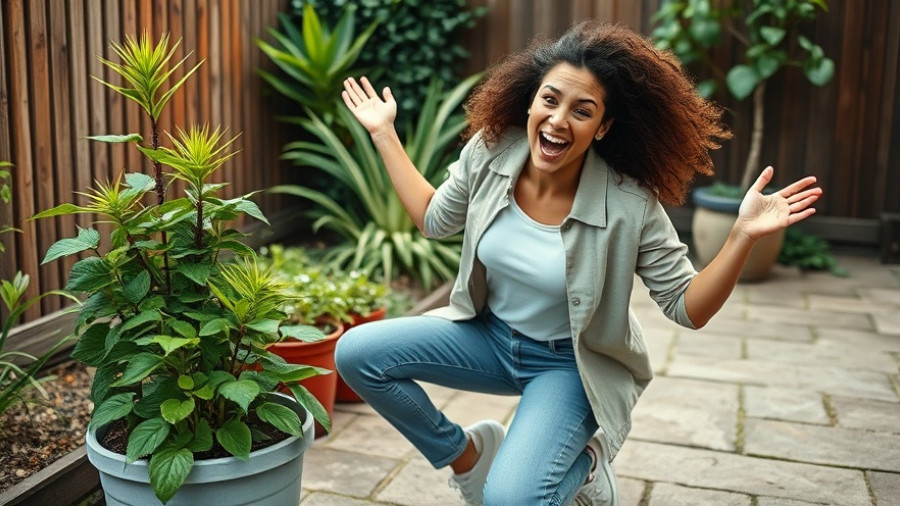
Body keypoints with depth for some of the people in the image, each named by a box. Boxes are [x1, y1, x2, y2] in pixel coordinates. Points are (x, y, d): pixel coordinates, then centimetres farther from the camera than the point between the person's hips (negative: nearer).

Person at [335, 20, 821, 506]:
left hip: (571, 363, -4)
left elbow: (688, 308, -16)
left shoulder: (631, 205, -24)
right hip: (488, 333, 5)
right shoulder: (489, 153, -13)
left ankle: (584, 461, 10)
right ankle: (465, 452, 10)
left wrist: (743, 235, -32)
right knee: (357, 352, -12)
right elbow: (434, 219, 6)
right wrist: (384, 133, 5)